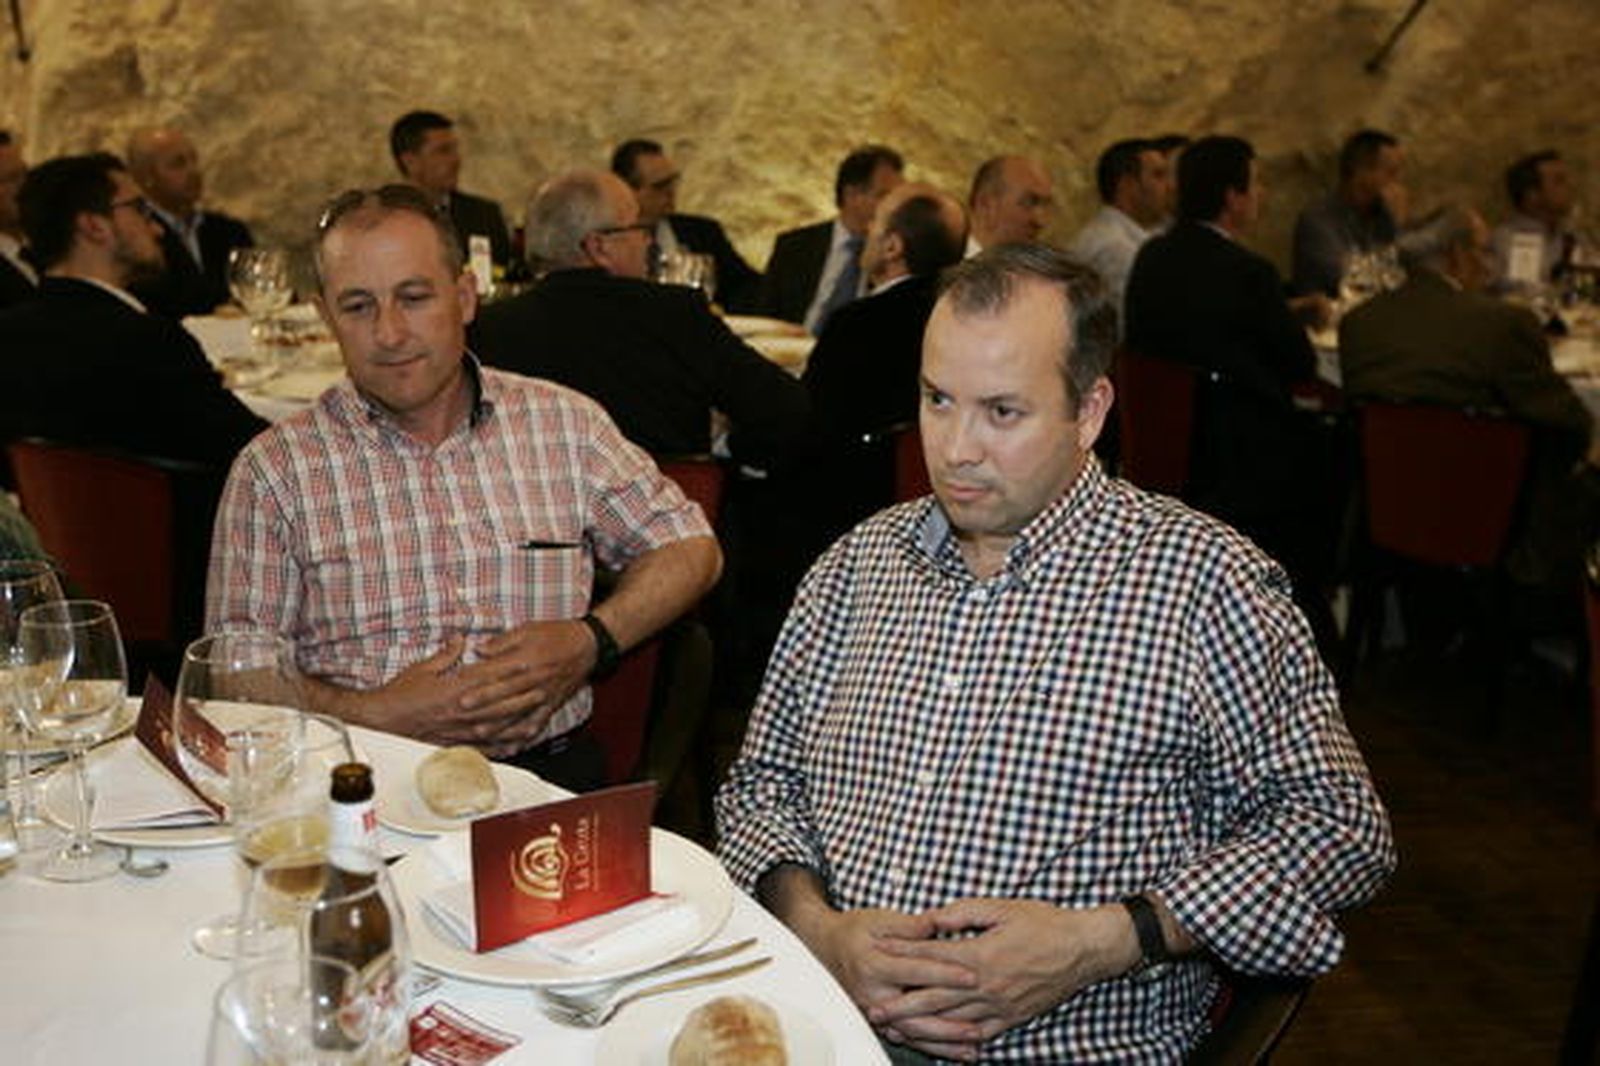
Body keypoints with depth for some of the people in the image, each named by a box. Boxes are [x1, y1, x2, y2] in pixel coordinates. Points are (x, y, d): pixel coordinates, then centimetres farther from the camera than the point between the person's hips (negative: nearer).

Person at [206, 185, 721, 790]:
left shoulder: (565, 424, 12)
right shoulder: (275, 470, 7)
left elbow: (691, 549, 17)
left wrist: (591, 641, -1)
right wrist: (373, 714, -12)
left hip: (546, 771, 1)